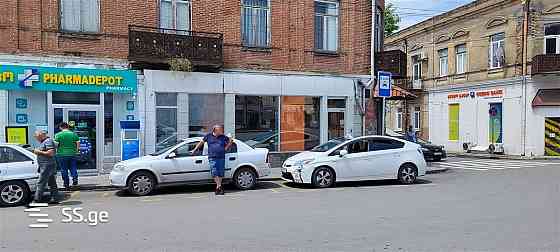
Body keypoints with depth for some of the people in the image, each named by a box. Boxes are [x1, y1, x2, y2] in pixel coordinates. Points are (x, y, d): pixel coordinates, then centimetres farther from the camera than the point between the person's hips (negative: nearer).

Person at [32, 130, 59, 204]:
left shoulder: (48, 141, -13)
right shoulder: (44, 142, 18)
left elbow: (51, 153, -23)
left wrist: (39, 152, -15)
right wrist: (38, 151, 12)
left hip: (47, 165, -10)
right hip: (45, 165, 10)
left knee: (41, 183, -8)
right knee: (52, 183, 11)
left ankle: (37, 199, -5)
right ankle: (54, 199, 14)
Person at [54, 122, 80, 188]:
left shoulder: (58, 135, -4)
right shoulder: (74, 134, 2)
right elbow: (78, 143, -1)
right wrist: (76, 150, 9)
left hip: (62, 154, -2)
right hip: (72, 154, 2)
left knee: (64, 170, 7)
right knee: (73, 168, 11)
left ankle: (66, 184, 11)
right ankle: (75, 178, -9)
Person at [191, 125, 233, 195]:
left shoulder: (223, 137, 7)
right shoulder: (208, 136, 7)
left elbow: (230, 141, 19)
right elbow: (201, 143, 17)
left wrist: (226, 148, 6)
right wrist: (194, 150, 18)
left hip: (221, 158, 1)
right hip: (212, 158, -1)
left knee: (221, 173, 2)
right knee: (214, 173, -13)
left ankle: (218, 187, 11)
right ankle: (219, 186, -14)